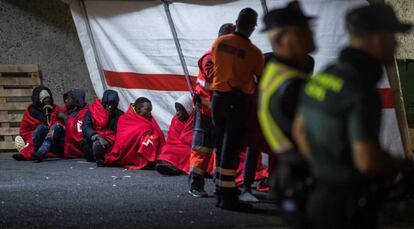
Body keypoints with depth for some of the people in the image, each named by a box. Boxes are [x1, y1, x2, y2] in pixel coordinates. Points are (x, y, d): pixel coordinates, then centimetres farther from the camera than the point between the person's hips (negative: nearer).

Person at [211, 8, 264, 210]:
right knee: (232, 148, -4)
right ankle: (228, 197, -4)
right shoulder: (253, 52, -12)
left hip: (217, 98, 5)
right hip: (237, 101, -5)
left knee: (220, 146, 14)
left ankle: (221, 192, 19)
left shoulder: (219, 42, 0)